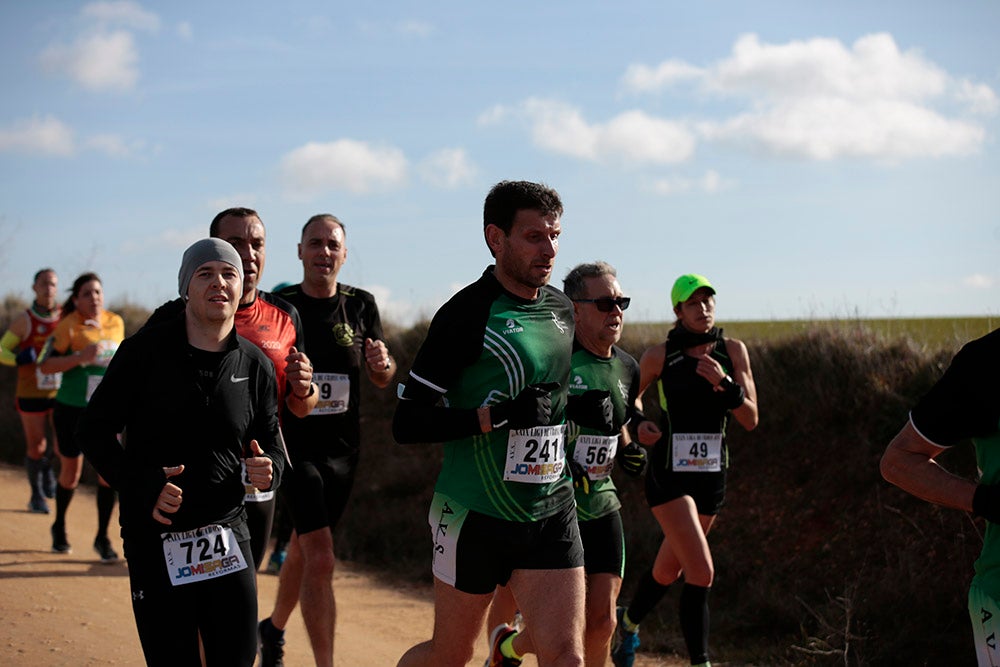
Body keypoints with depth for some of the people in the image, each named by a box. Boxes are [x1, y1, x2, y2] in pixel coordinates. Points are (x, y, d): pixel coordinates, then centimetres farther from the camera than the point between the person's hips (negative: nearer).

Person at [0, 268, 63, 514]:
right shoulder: (24, 320, -9)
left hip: (59, 394, 2)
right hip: (31, 395, -2)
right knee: (36, 447, 4)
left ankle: (47, 465, 25)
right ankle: (37, 497, 26)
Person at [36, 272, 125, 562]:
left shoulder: (116, 322, 3)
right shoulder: (68, 326, -11)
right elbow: (45, 365, -15)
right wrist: (81, 357, -26)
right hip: (71, 408, -3)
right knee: (70, 474, 8)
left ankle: (102, 538, 3)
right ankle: (59, 527, 35)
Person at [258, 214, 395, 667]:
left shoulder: (361, 306, 5)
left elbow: (382, 381, 8)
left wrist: (382, 365, -15)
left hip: (342, 449, 4)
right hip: (295, 446, -4)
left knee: (302, 551, 18)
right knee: (320, 559, -16)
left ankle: (273, 629, 43)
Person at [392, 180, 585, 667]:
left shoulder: (562, 309, 9)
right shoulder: (467, 314, -13)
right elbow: (407, 422, -16)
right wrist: (496, 416, -23)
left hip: (551, 513, 5)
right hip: (475, 514, -5)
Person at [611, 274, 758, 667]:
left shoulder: (733, 351, 0)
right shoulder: (660, 355, -6)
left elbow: (750, 420, -3)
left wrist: (725, 383, -19)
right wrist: (638, 423, -10)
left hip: (711, 473, 4)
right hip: (668, 475, -4)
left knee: (669, 569, 20)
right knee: (701, 571, -19)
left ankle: (629, 622, 46)